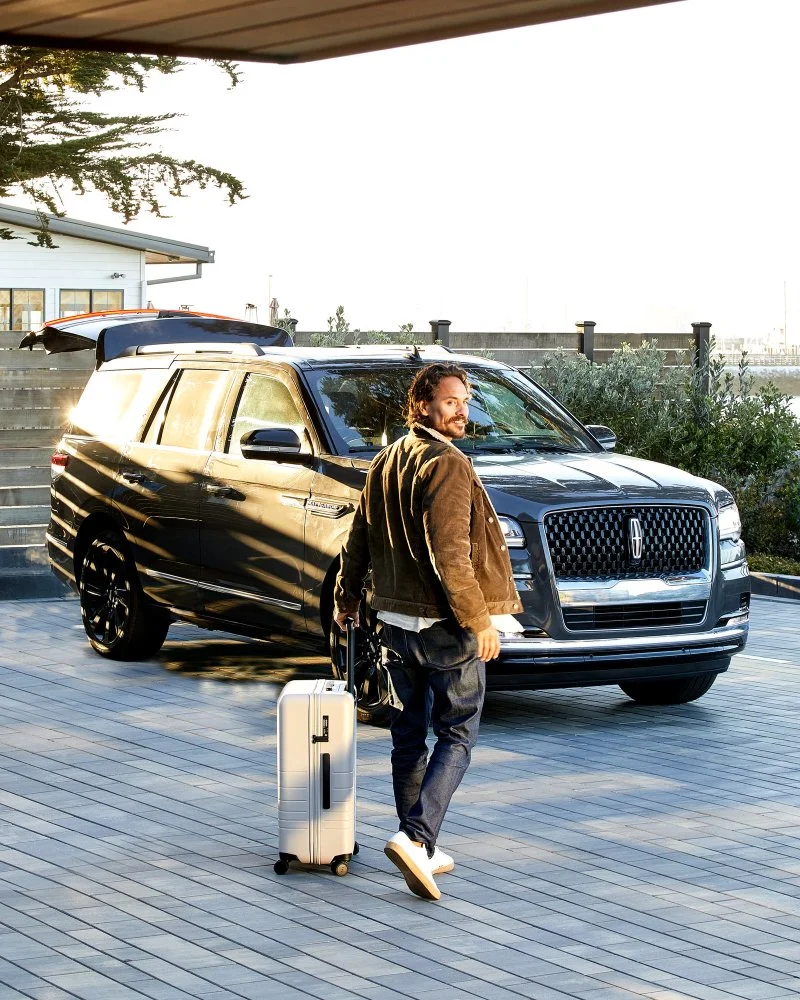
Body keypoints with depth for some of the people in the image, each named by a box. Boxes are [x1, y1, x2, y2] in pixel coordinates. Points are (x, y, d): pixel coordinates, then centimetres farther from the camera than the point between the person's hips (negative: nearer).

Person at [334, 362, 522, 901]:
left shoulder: (385, 463, 10)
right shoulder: (446, 465, -16)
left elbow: (359, 539, 19)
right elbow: (449, 554, -23)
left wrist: (347, 596, 31)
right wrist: (479, 619, -19)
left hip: (395, 623, 8)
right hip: (445, 625, -8)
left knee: (408, 736, 14)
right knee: (457, 737, -1)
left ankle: (421, 851, 21)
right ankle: (416, 838, -16)